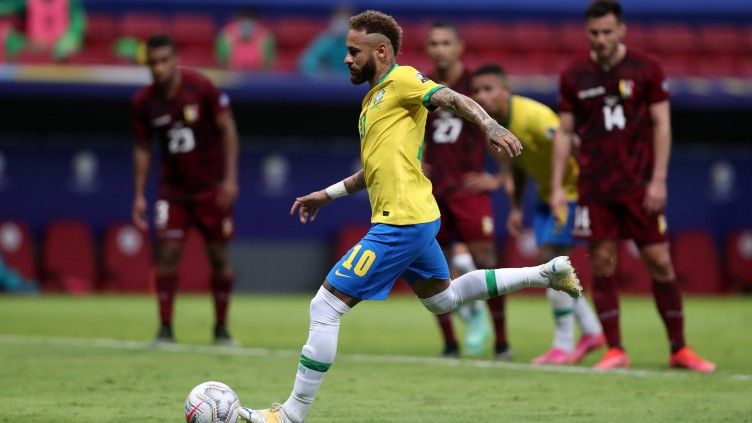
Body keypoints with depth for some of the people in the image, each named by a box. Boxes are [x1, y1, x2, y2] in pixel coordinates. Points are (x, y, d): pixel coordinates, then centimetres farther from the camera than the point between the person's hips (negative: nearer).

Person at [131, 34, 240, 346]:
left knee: (218, 257, 1)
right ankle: (165, 328, -5)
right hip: (173, 188, 2)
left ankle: (221, 328, 15)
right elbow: (142, 148, 6)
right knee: (167, 252, -10)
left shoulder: (201, 87, -15)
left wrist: (229, 178, -13)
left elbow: (227, 129, -8)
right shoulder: (144, 101, -5)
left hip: (211, 187, -2)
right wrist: (139, 196, 1)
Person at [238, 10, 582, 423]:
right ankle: (548, 273, 30)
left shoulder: (401, 80, -9)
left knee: (325, 308, -9)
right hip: (417, 219, 11)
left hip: (400, 223, -11)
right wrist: (327, 194, 25)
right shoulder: (373, 98, 18)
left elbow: (454, 100, -22)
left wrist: (490, 126, -40)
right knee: (443, 299, 30)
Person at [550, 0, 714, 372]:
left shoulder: (646, 69, -1)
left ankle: (679, 349, 7)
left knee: (660, 262, -3)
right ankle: (614, 351, 4)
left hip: (639, 184, -1)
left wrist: (659, 179, -7)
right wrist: (557, 186, 2)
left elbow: (661, 125, 0)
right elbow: (564, 132, 8)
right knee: (602, 264, -3)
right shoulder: (574, 76, 4)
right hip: (594, 186, 1)